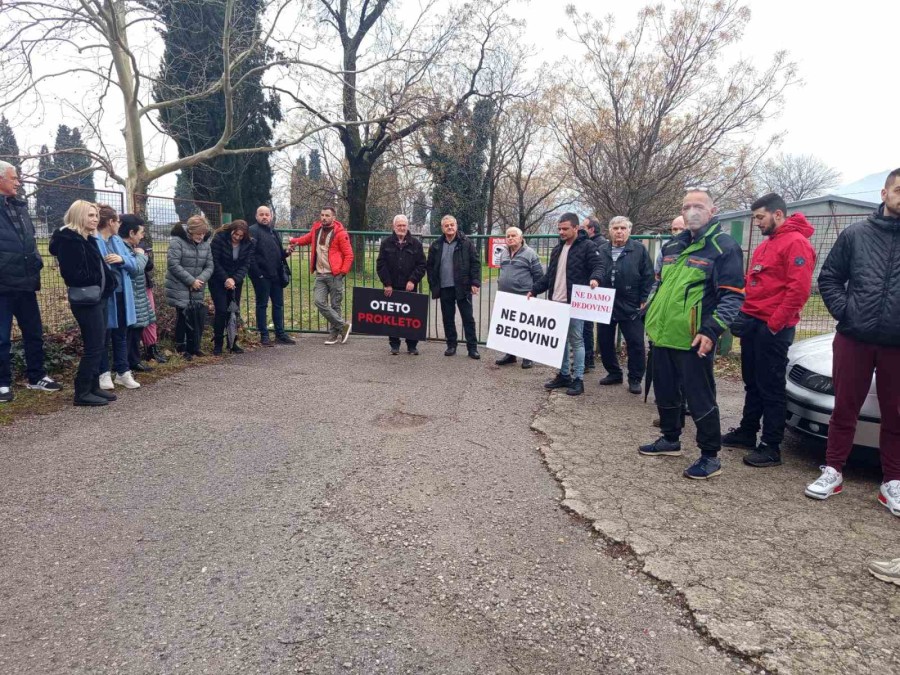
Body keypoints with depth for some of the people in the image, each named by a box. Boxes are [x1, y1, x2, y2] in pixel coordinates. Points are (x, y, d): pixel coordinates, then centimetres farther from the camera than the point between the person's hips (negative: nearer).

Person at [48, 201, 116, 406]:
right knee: (94, 346, -7)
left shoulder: (88, 239, 16)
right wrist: (97, 279, -10)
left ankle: (93, 387, 20)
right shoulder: (69, 240, -13)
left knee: (98, 345, 12)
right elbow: (73, 274, -20)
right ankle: (82, 392, 1)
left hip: (98, 297, 9)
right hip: (86, 300, -9)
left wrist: (107, 280, 1)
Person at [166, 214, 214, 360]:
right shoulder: (177, 241, -11)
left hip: (197, 289, 5)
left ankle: (193, 347, 17)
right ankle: (181, 347, 8)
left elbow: (209, 266, 5)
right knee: (184, 316, -6)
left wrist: (201, 279, -13)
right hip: (180, 288, -5)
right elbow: (173, 265, -17)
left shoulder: (205, 243, 7)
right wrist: (191, 280, -18)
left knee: (200, 316, 2)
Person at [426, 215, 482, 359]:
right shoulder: (436, 245, 7)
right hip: (444, 288, 3)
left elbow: (476, 263, -4)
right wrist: (433, 285, 3)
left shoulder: (467, 243, -2)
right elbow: (430, 266, 10)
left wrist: (475, 282, -11)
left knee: (468, 318, 1)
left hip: (462, 287, -3)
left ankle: (472, 348, 6)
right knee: (448, 319, 10)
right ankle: (451, 345, 22)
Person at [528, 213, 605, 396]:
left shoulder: (587, 246, -4)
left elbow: (599, 266, -13)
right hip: (556, 303, 7)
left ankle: (578, 379, 3)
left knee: (576, 340, -3)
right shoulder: (557, 249, 18)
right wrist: (534, 290, 16)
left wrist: (595, 278, -34)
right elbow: (549, 275, 22)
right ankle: (563, 375, 22)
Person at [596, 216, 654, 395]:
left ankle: (635, 379, 12)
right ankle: (614, 373, 27)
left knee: (635, 344, 0)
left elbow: (648, 276, -2)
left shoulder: (639, 250, -2)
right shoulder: (601, 251, 8)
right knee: (604, 342, 11)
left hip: (630, 307, -3)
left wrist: (643, 300, -7)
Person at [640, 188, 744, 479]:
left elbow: (733, 295, -13)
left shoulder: (724, 247, -8)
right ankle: (670, 439, 35)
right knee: (665, 391, 18)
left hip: (693, 339, -7)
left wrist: (711, 330, -23)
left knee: (700, 397, -2)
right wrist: (650, 314, 18)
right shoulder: (672, 245, 15)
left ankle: (710, 457, 10)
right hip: (662, 334, 8)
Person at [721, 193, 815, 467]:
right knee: (752, 383, 16)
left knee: (771, 388, -2)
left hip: (772, 328, -9)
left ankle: (771, 447, 6)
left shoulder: (796, 243, -12)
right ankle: (747, 432, 27)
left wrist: (774, 325, -19)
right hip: (752, 323, 9)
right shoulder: (765, 244, 18)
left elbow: (798, 289, -19)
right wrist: (744, 314, 11)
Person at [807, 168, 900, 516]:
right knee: (845, 409, 9)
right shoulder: (855, 234, 3)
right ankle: (832, 471, 21)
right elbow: (829, 277, 8)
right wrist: (844, 311, -7)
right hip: (853, 339, 0)